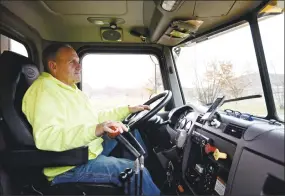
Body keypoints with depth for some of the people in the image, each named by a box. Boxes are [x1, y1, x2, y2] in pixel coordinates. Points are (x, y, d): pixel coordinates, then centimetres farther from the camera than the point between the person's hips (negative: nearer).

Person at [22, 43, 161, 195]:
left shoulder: (71, 89, 14)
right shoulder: (45, 89, -18)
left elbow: (95, 118, 18)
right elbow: (45, 137, -32)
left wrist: (128, 109, 13)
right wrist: (95, 130, -42)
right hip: (70, 166, -10)